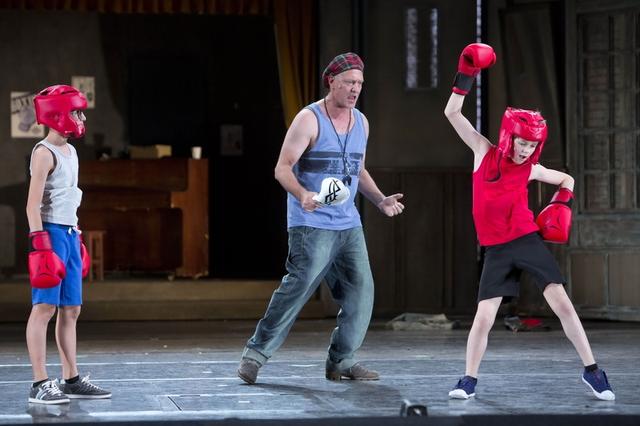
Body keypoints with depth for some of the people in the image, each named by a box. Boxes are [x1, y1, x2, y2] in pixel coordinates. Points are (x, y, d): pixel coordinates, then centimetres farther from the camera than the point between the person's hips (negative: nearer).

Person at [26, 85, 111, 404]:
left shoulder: (70, 151, 17)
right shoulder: (44, 153, -9)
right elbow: (33, 204, -15)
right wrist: (40, 244, -21)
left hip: (69, 233, 9)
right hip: (51, 232, -9)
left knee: (71, 310, 10)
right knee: (44, 307, -9)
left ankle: (71, 380, 15)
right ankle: (40, 384, -10)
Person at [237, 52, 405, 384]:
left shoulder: (360, 122, 14)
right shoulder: (309, 119, -7)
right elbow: (282, 168, -12)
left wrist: (380, 200, 12)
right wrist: (302, 195, -30)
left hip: (349, 224, 7)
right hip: (311, 225, -7)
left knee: (361, 291, 1)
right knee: (298, 287, -14)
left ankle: (340, 361, 11)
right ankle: (256, 352, -5)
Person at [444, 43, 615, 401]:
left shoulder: (531, 169, 2)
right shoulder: (485, 152, 0)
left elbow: (567, 179, 21)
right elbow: (452, 113, -2)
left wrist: (561, 205, 4)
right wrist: (467, 75, -9)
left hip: (529, 242, 0)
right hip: (496, 250, 0)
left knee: (563, 304, -6)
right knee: (484, 318, -6)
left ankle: (592, 371, 4)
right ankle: (469, 380, 10)